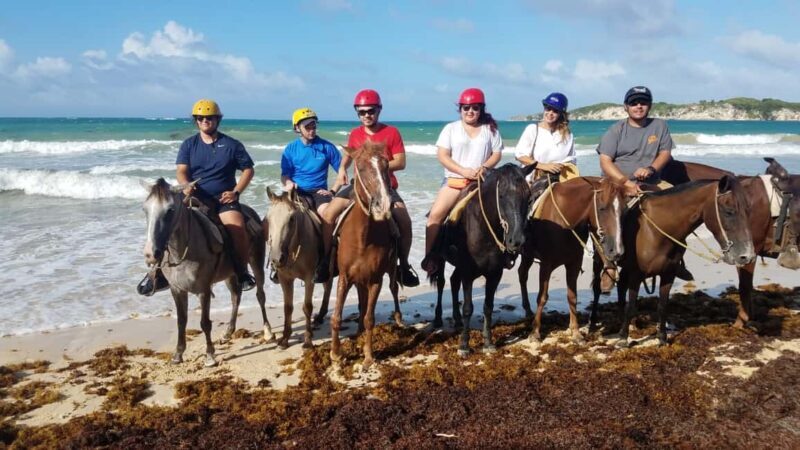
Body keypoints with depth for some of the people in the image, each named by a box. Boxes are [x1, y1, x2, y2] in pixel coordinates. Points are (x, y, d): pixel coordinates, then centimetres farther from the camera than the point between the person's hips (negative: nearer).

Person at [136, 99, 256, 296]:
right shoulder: (189, 144, 11)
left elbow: (248, 170, 8)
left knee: (237, 227, -30)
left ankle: (242, 273, -10)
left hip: (224, 198, -2)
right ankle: (159, 272, -6)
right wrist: (186, 185, -22)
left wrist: (236, 192, -5)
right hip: (196, 197, 2)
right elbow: (181, 171, 1)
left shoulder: (231, 145, 7)